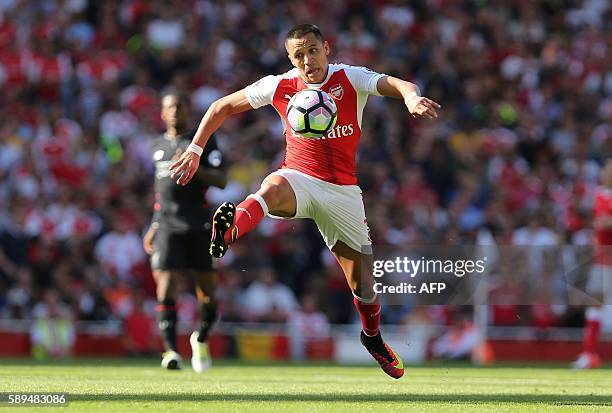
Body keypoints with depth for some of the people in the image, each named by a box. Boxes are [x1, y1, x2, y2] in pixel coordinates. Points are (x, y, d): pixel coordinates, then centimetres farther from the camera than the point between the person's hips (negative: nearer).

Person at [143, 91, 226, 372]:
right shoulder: (159, 146, 17)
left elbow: (221, 181, -6)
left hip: (199, 225, -2)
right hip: (167, 226, 2)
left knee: (207, 293, 3)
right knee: (166, 285, -16)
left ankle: (201, 338, 31)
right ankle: (171, 351, -19)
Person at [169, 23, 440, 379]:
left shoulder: (350, 79, -5)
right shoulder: (281, 86, -1)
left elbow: (396, 84, -23)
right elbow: (223, 106, 10)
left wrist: (412, 97, -46)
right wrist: (195, 149, 4)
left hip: (343, 190, 1)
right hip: (299, 179, -1)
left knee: (363, 285, 3)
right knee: (273, 187, -40)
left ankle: (373, 337, 35)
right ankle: (229, 231, -71)